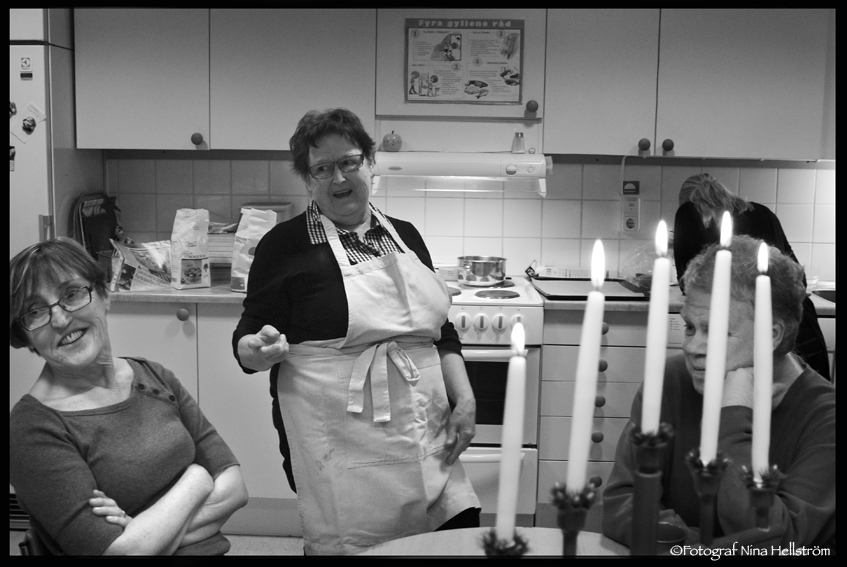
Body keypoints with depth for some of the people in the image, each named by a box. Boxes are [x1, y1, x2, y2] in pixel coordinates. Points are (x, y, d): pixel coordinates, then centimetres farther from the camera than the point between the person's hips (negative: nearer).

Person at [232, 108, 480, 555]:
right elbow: (247, 340, 0)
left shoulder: (404, 235, 12)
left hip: (423, 431, 5)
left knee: (461, 530, -1)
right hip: (343, 446, -4)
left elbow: (440, 330, 17)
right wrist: (259, 349, -23)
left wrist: (464, 397, 4)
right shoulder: (285, 245, -3)